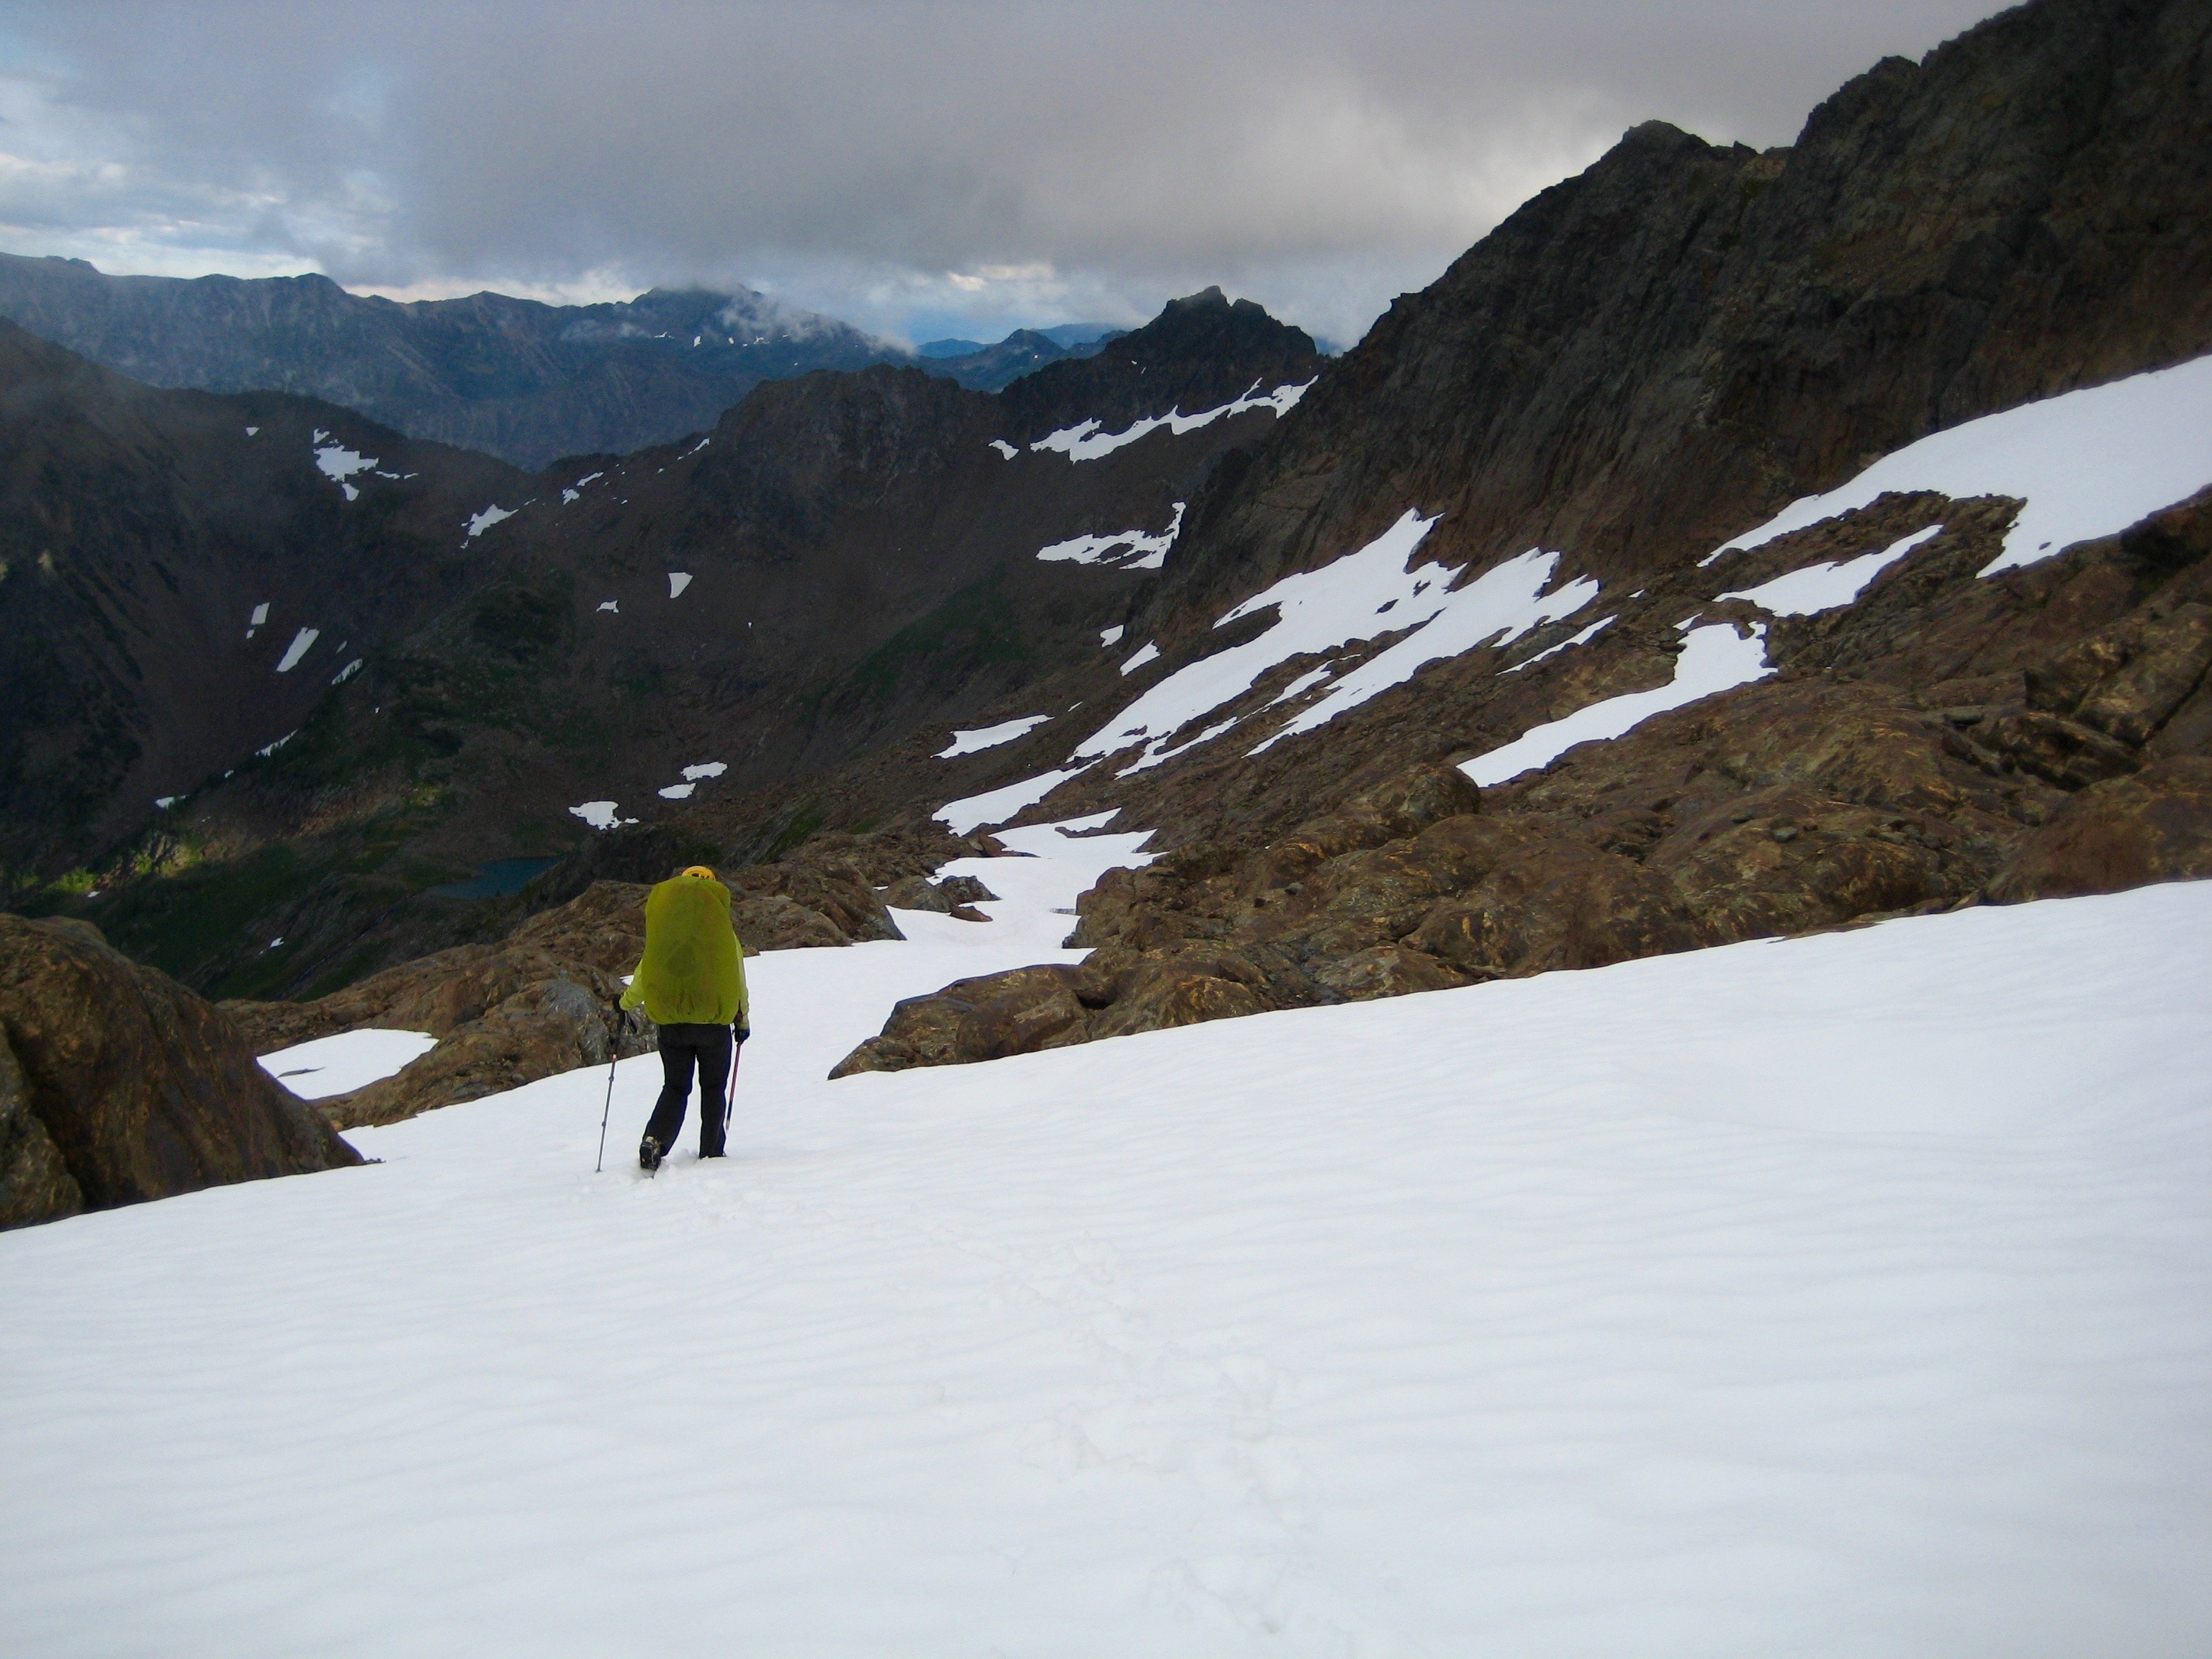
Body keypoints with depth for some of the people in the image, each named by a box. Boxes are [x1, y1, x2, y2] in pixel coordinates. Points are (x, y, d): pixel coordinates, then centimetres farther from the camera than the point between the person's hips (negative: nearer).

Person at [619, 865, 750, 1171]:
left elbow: (644, 976, 8)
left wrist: (626, 1003, 28)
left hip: (671, 1022, 2)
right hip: (714, 1022, -1)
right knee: (713, 1089, 12)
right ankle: (710, 1154, 9)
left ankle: (655, 1140, -12)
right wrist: (743, 1020, 18)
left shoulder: (663, 932, 2)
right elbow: (738, 982, 4)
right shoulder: (725, 934, 0)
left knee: (675, 1088, 11)